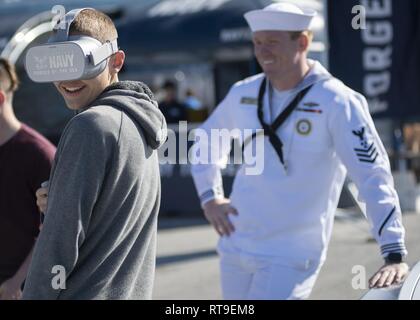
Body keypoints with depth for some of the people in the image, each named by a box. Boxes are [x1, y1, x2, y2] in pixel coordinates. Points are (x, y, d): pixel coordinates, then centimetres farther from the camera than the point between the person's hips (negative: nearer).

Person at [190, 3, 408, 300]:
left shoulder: (336, 102, -13)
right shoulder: (244, 94, 5)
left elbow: (374, 177, -18)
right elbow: (206, 142, 24)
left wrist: (395, 255, -25)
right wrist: (210, 196, 9)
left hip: (291, 257, -6)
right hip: (234, 247, 6)